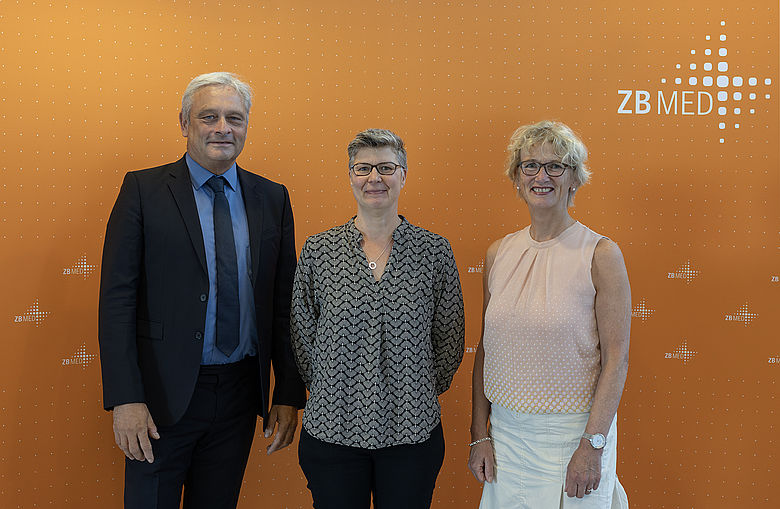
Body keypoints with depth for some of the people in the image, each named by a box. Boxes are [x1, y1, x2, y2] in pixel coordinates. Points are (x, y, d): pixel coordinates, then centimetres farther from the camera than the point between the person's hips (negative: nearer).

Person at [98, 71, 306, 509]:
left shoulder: (272, 198, 5)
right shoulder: (143, 190, -3)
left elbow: (284, 303, 6)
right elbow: (117, 298, -8)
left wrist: (289, 395, 2)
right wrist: (125, 399, -15)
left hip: (240, 392, 3)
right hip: (163, 392, -3)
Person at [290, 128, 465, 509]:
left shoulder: (434, 250, -1)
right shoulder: (318, 250, -1)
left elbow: (450, 339, 5)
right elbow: (302, 335, 5)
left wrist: (421, 395, 7)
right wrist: (330, 391, 5)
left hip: (412, 434, 0)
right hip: (331, 432, 0)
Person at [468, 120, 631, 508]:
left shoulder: (601, 254, -9)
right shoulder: (498, 254, 3)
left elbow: (616, 358, -10)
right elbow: (486, 349, 7)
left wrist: (592, 445, -15)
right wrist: (479, 435, 6)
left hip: (573, 431, -4)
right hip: (506, 430, 4)